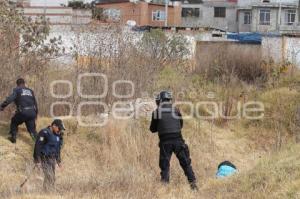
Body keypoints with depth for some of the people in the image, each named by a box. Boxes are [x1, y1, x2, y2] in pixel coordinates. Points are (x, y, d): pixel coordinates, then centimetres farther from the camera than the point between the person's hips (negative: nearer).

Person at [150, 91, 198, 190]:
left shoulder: (156, 112, 1)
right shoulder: (176, 110, 6)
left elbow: (153, 129, 10)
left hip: (165, 142, -1)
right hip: (178, 140, 1)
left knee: (164, 165, 8)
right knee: (186, 163, 10)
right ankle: (193, 184, 6)